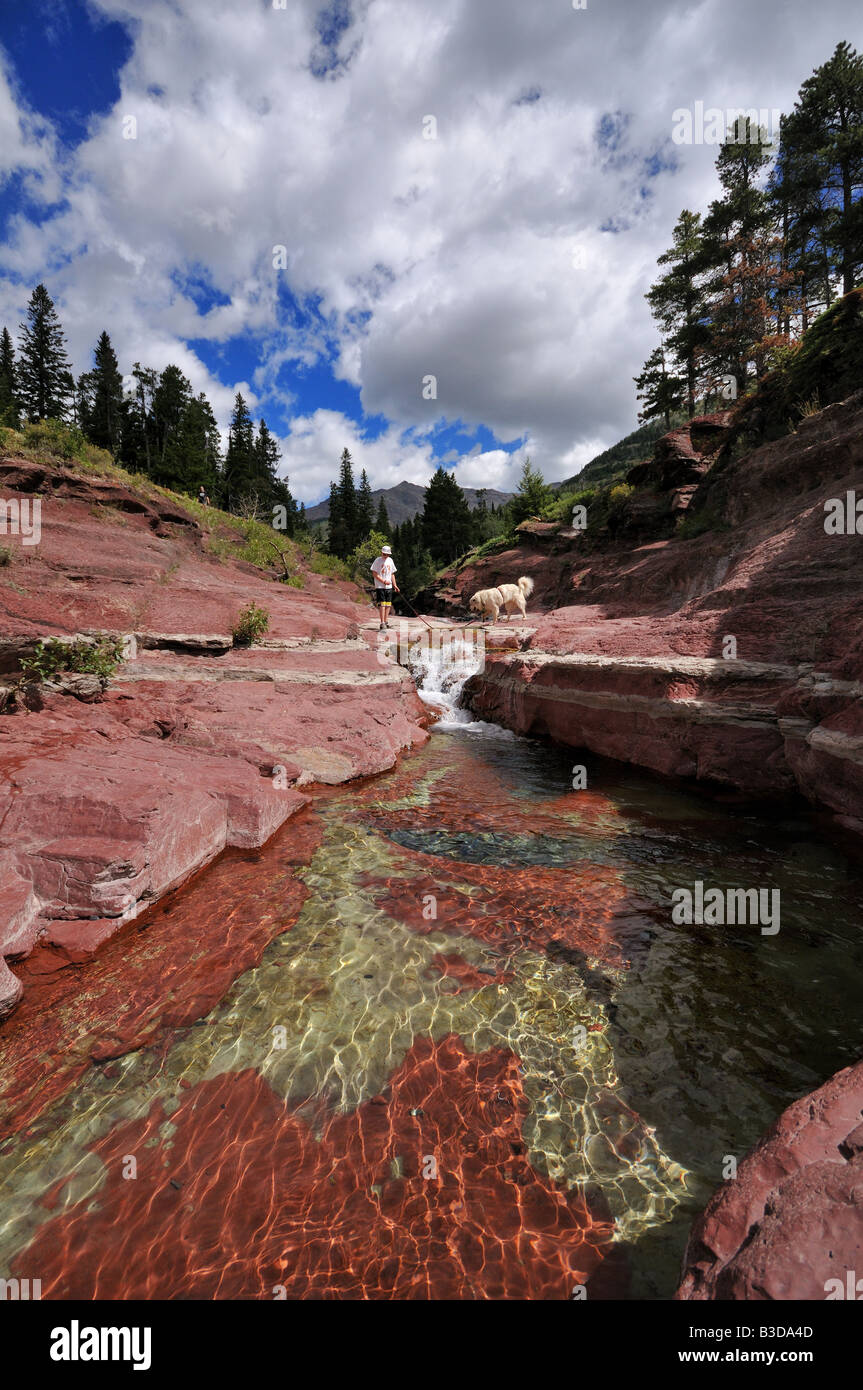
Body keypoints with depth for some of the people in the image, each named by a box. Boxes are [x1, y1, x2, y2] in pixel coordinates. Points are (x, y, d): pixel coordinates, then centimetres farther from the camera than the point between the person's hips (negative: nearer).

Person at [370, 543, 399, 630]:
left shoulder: (390, 560, 12)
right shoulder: (378, 560, -5)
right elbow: (375, 574, -9)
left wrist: (395, 585, 11)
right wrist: (384, 581, -14)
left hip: (389, 586, 5)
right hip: (380, 586, -5)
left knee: (388, 604, 7)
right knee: (382, 604, -8)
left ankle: (386, 621, 18)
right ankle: (382, 622, -8)